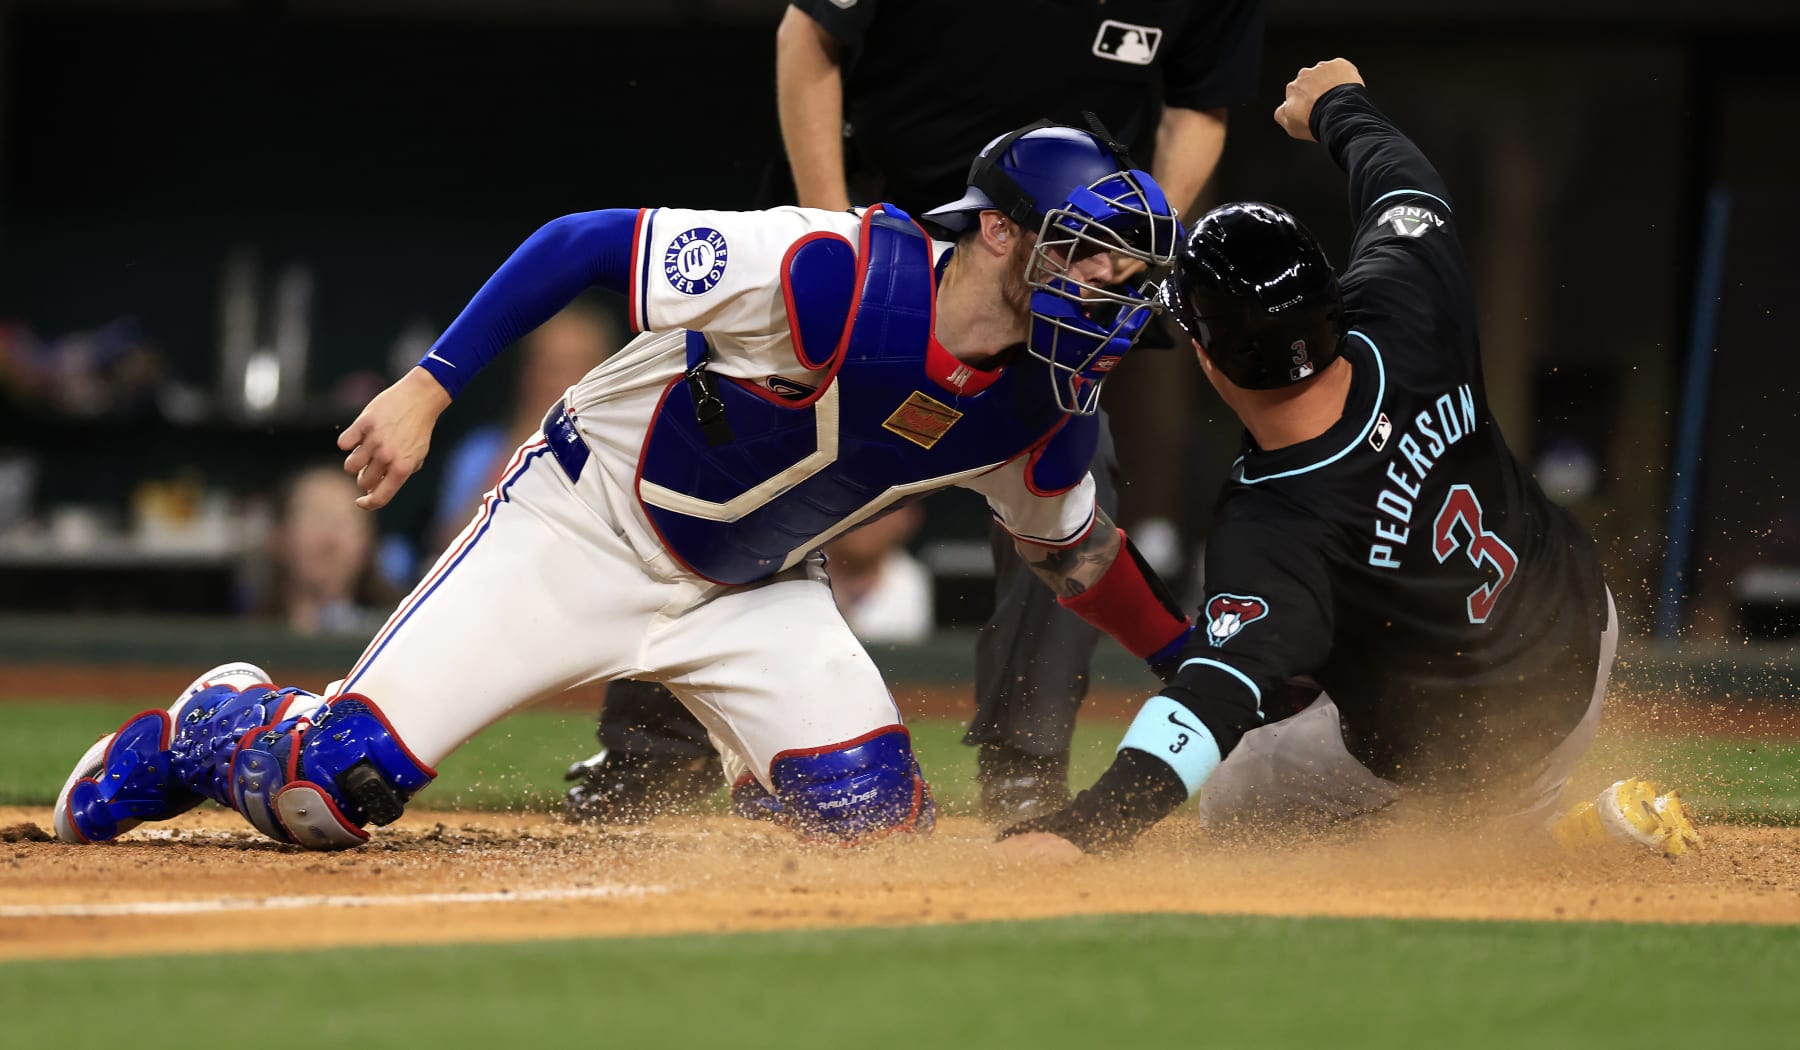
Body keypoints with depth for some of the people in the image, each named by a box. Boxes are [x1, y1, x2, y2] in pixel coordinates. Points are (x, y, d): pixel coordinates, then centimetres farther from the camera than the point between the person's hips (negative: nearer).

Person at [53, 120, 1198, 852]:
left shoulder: (1042, 404, -11)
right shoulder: (829, 271, -31)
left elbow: (1077, 548, 10)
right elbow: (588, 241, -24)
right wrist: (430, 386, -26)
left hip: (755, 592, 5)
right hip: (586, 529, -5)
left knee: (872, 813, -19)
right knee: (330, 787, -13)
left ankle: (767, 784, 18)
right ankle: (207, 728, 23)